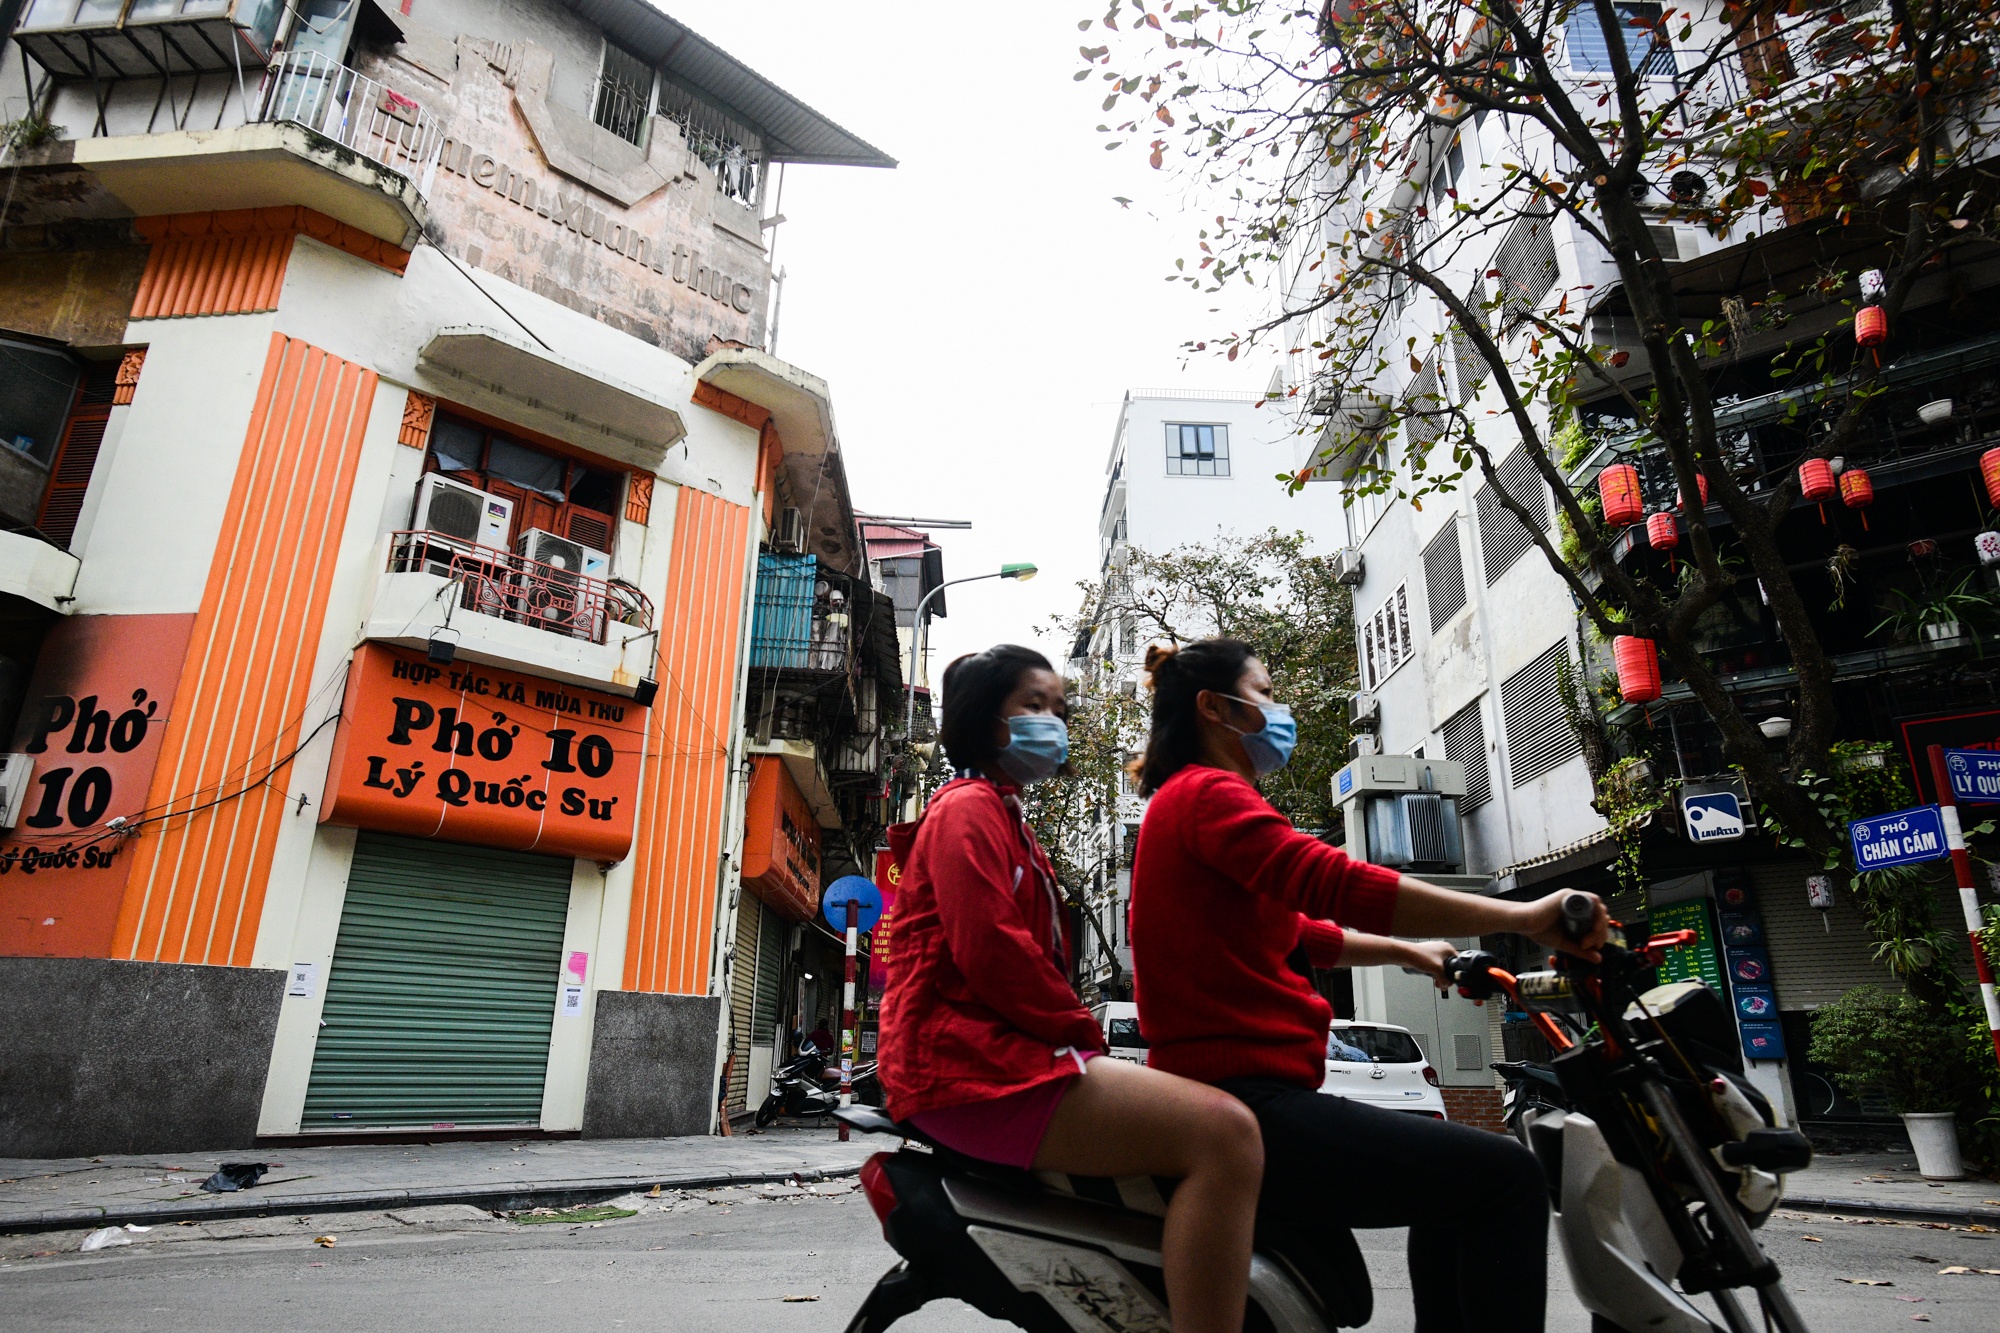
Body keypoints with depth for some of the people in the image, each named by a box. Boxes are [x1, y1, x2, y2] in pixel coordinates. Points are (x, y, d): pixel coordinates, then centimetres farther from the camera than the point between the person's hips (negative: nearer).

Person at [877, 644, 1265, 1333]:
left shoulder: (1008, 820, 28)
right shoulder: (967, 807, -3)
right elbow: (987, 948, -17)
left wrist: (1082, 1034, 10)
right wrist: (1082, 1031, -10)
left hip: (1011, 1048, 11)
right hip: (969, 1059, -11)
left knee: (1219, 1123, 11)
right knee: (1224, 1133, -26)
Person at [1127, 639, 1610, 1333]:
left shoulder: (1183, 804, 23)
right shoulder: (1206, 792, -11)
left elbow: (1301, 929, 31)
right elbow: (1338, 884, -25)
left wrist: (1409, 951, 37)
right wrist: (1523, 917, -21)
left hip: (1231, 1094, 11)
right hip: (1241, 1101, -11)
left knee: (1450, 1173, 23)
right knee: (1503, 1176, -11)